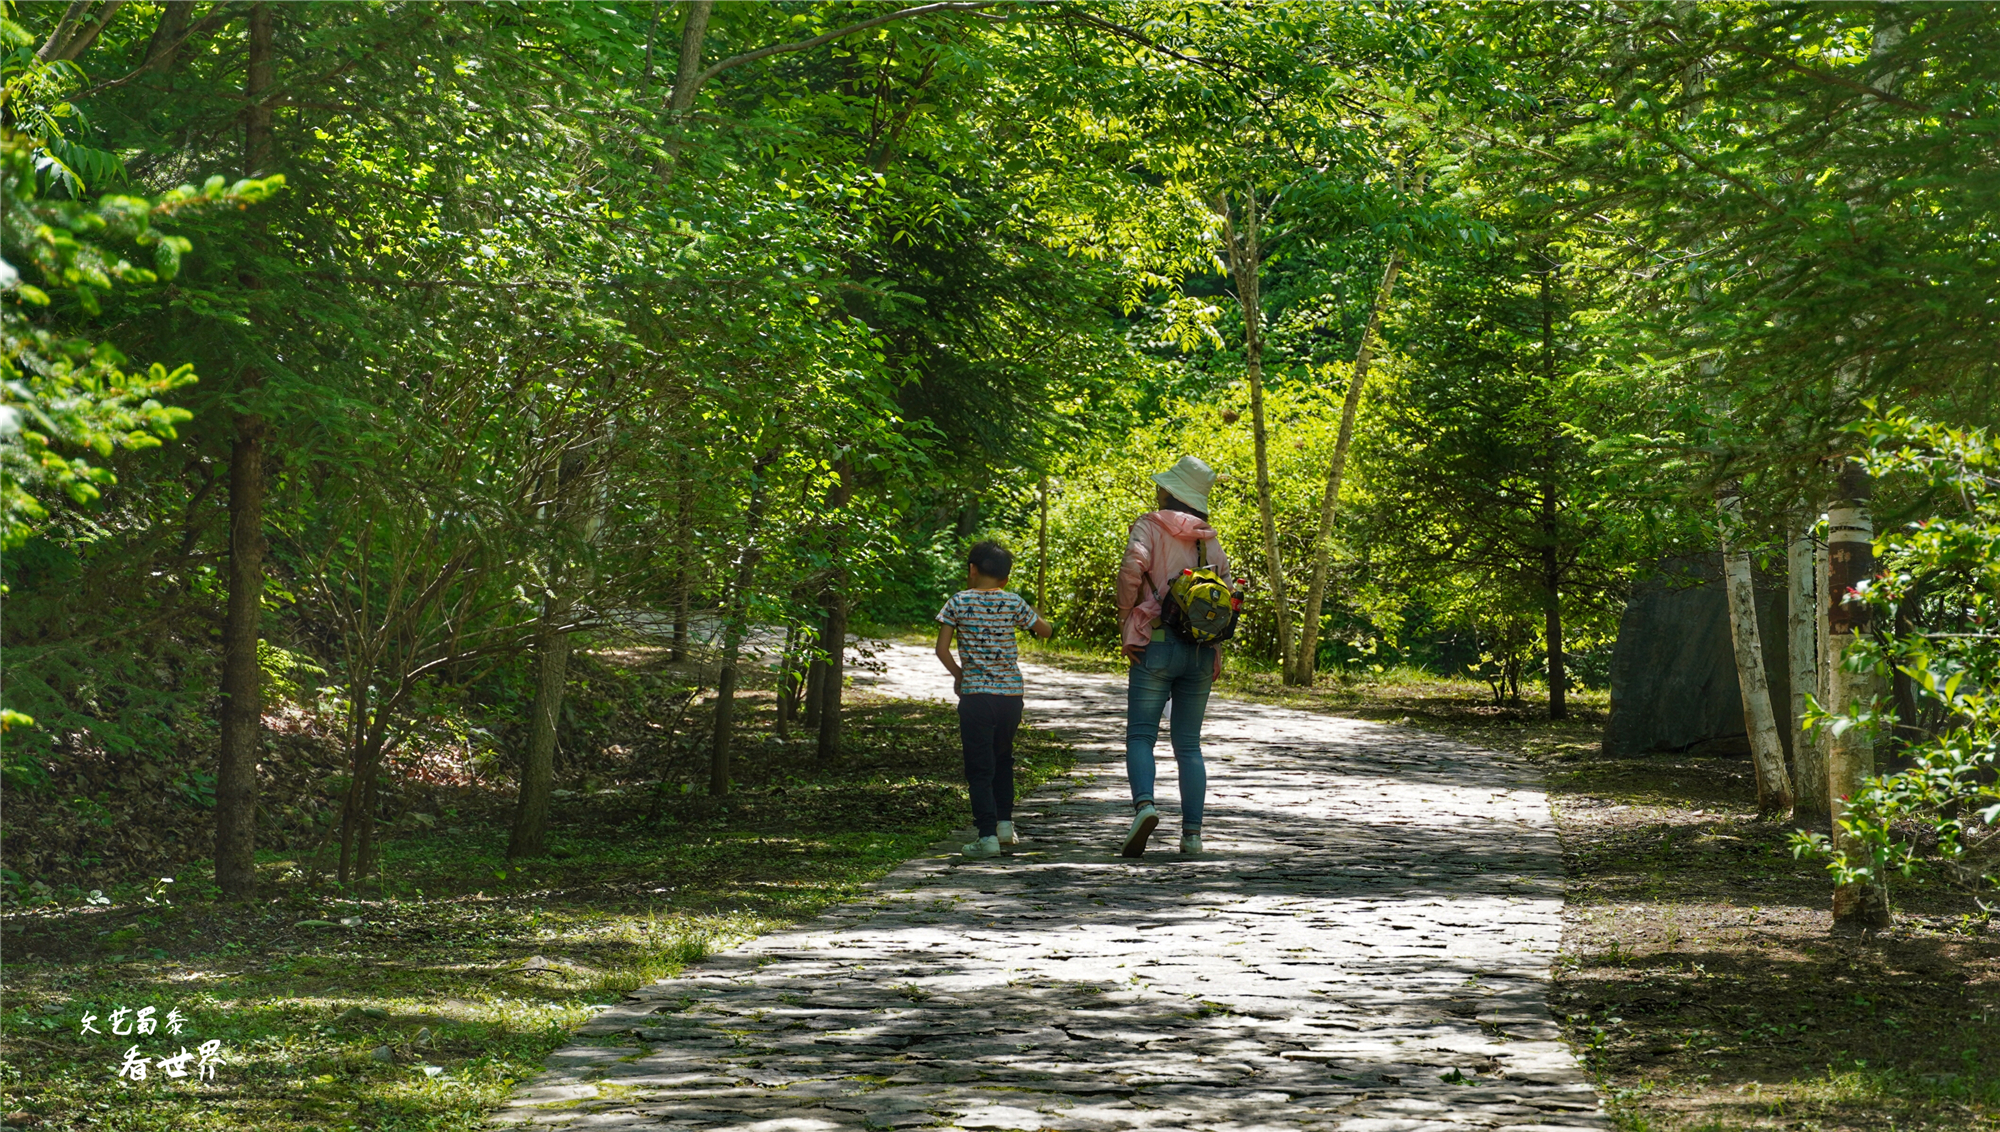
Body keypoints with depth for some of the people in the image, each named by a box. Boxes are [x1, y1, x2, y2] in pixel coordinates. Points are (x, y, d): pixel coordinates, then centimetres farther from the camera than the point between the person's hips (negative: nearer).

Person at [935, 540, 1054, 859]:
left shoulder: (959, 602, -3)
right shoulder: (1014, 603, 1)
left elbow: (942, 649, -3)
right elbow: (1045, 630, 15)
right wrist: (1031, 616, 33)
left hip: (975, 695, -3)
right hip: (1011, 694, 3)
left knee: (979, 768, 0)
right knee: (1003, 759, 23)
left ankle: (987, 835, -6)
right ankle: (1005, 823, 22)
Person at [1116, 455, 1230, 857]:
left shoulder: (1151, 526, -1)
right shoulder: (1209, 538, 13)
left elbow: (1133, 566, -18)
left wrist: (1126, 617, -7)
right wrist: (1216, 650, 14)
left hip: (1156, 643, -4)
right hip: (1201, 652, 4)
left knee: (1141, 735, -1)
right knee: (1189, 744, 8)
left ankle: (1144, 804, -26)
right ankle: (1192, 832, 0)